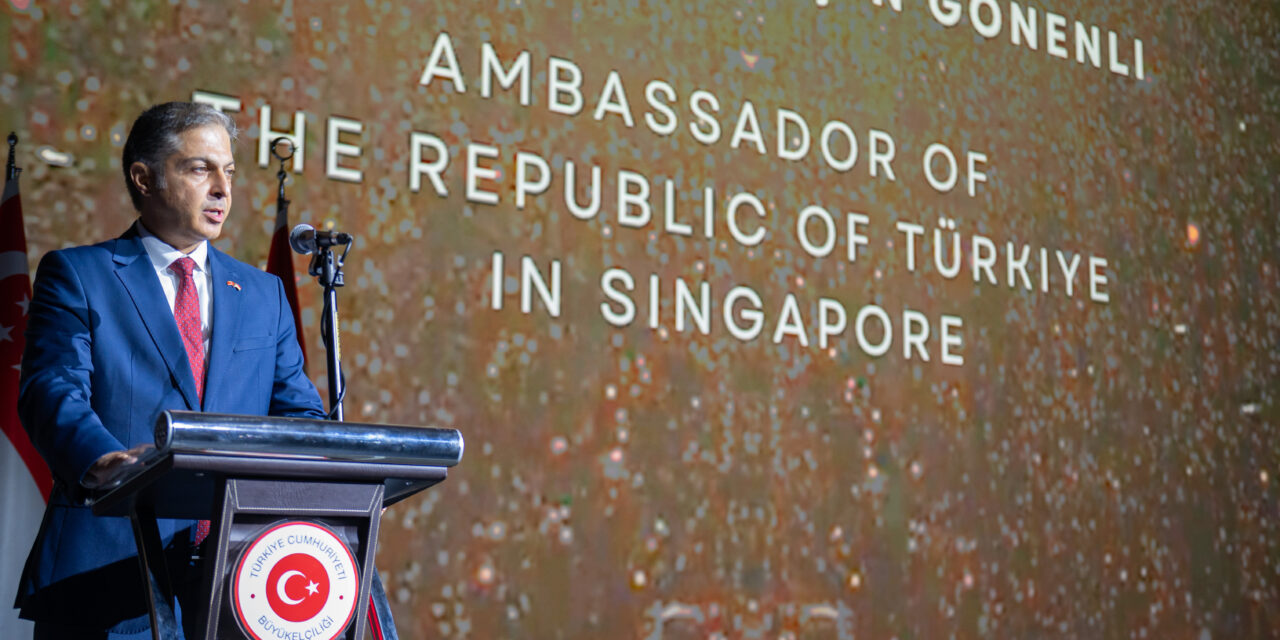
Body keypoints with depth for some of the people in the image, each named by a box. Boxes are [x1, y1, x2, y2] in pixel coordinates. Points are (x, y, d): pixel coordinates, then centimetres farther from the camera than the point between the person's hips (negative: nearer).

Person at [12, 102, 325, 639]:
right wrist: (102, 460, -29)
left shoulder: (264, 293, 18)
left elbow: (297, 411, 13)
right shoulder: (75, 274, 6)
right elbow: (54, 391, -8)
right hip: (109, 565, -3)